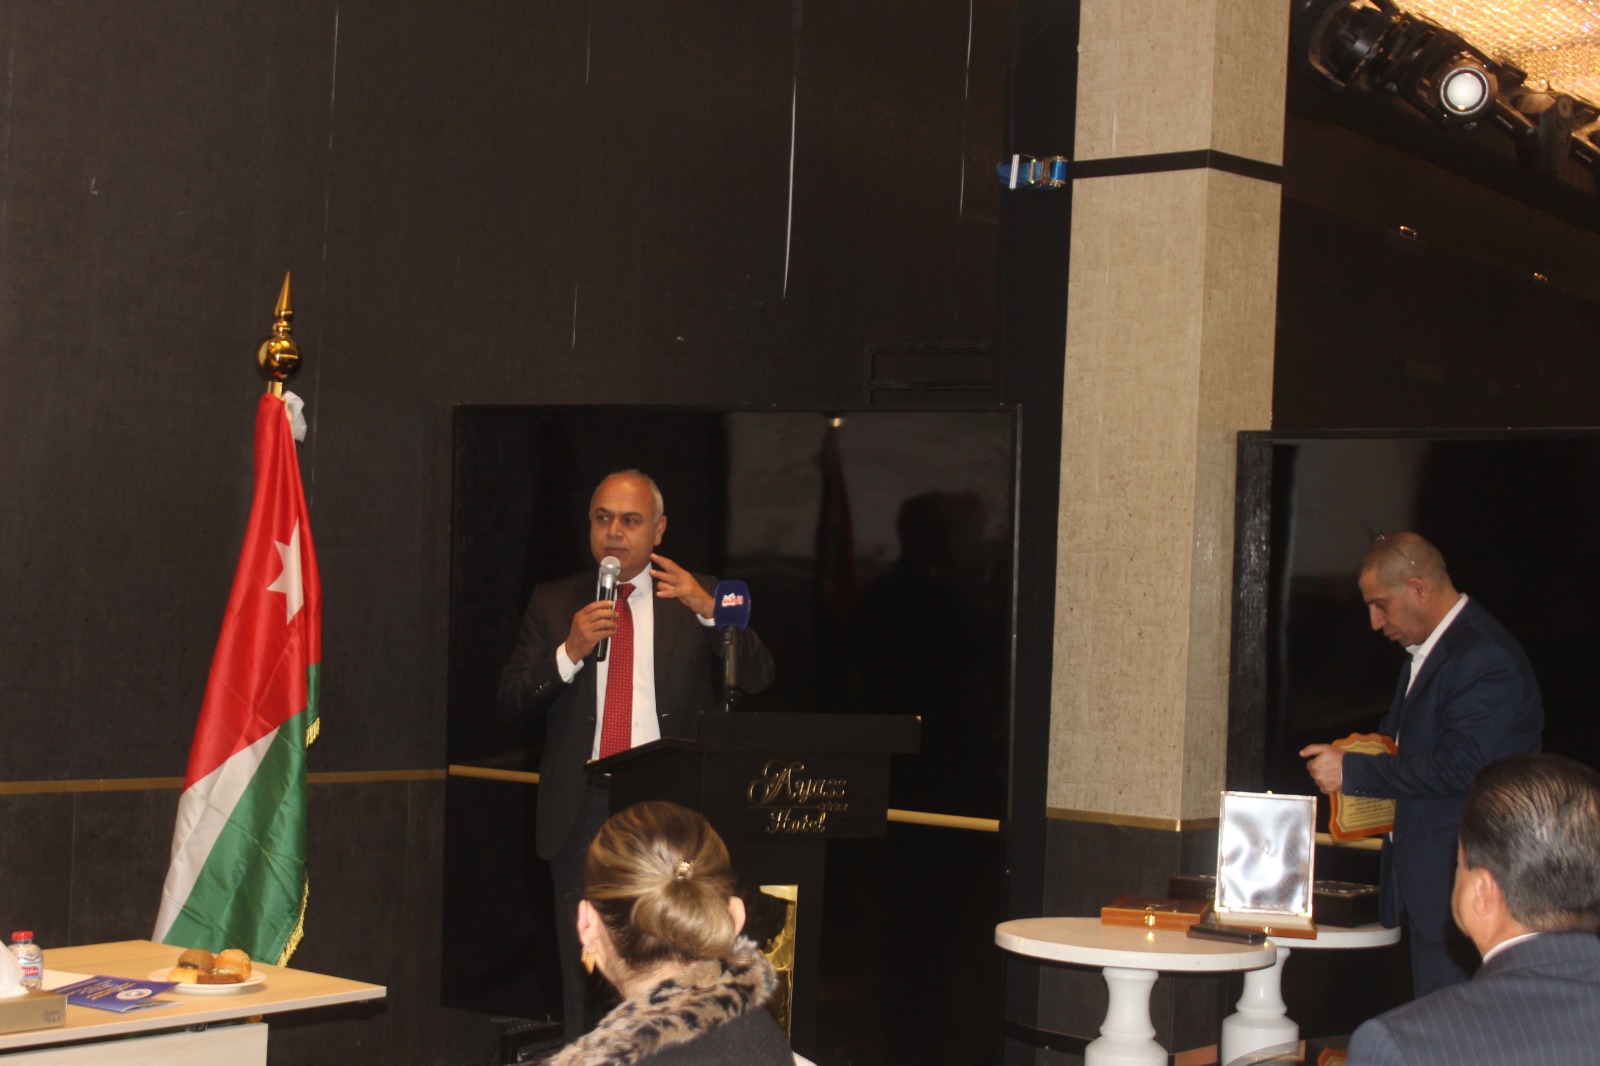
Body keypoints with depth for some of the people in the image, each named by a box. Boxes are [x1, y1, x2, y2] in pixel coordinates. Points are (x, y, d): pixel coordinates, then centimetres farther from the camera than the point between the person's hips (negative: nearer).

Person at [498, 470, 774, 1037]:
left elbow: (757, 678, -4)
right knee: (584, 974, 6)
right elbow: (510, 704, 3)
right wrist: (569, 651, -13)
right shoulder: (554, 603, 9)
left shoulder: (697, 597, 7)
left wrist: (707, 610, -19)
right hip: (583, 808, 1)